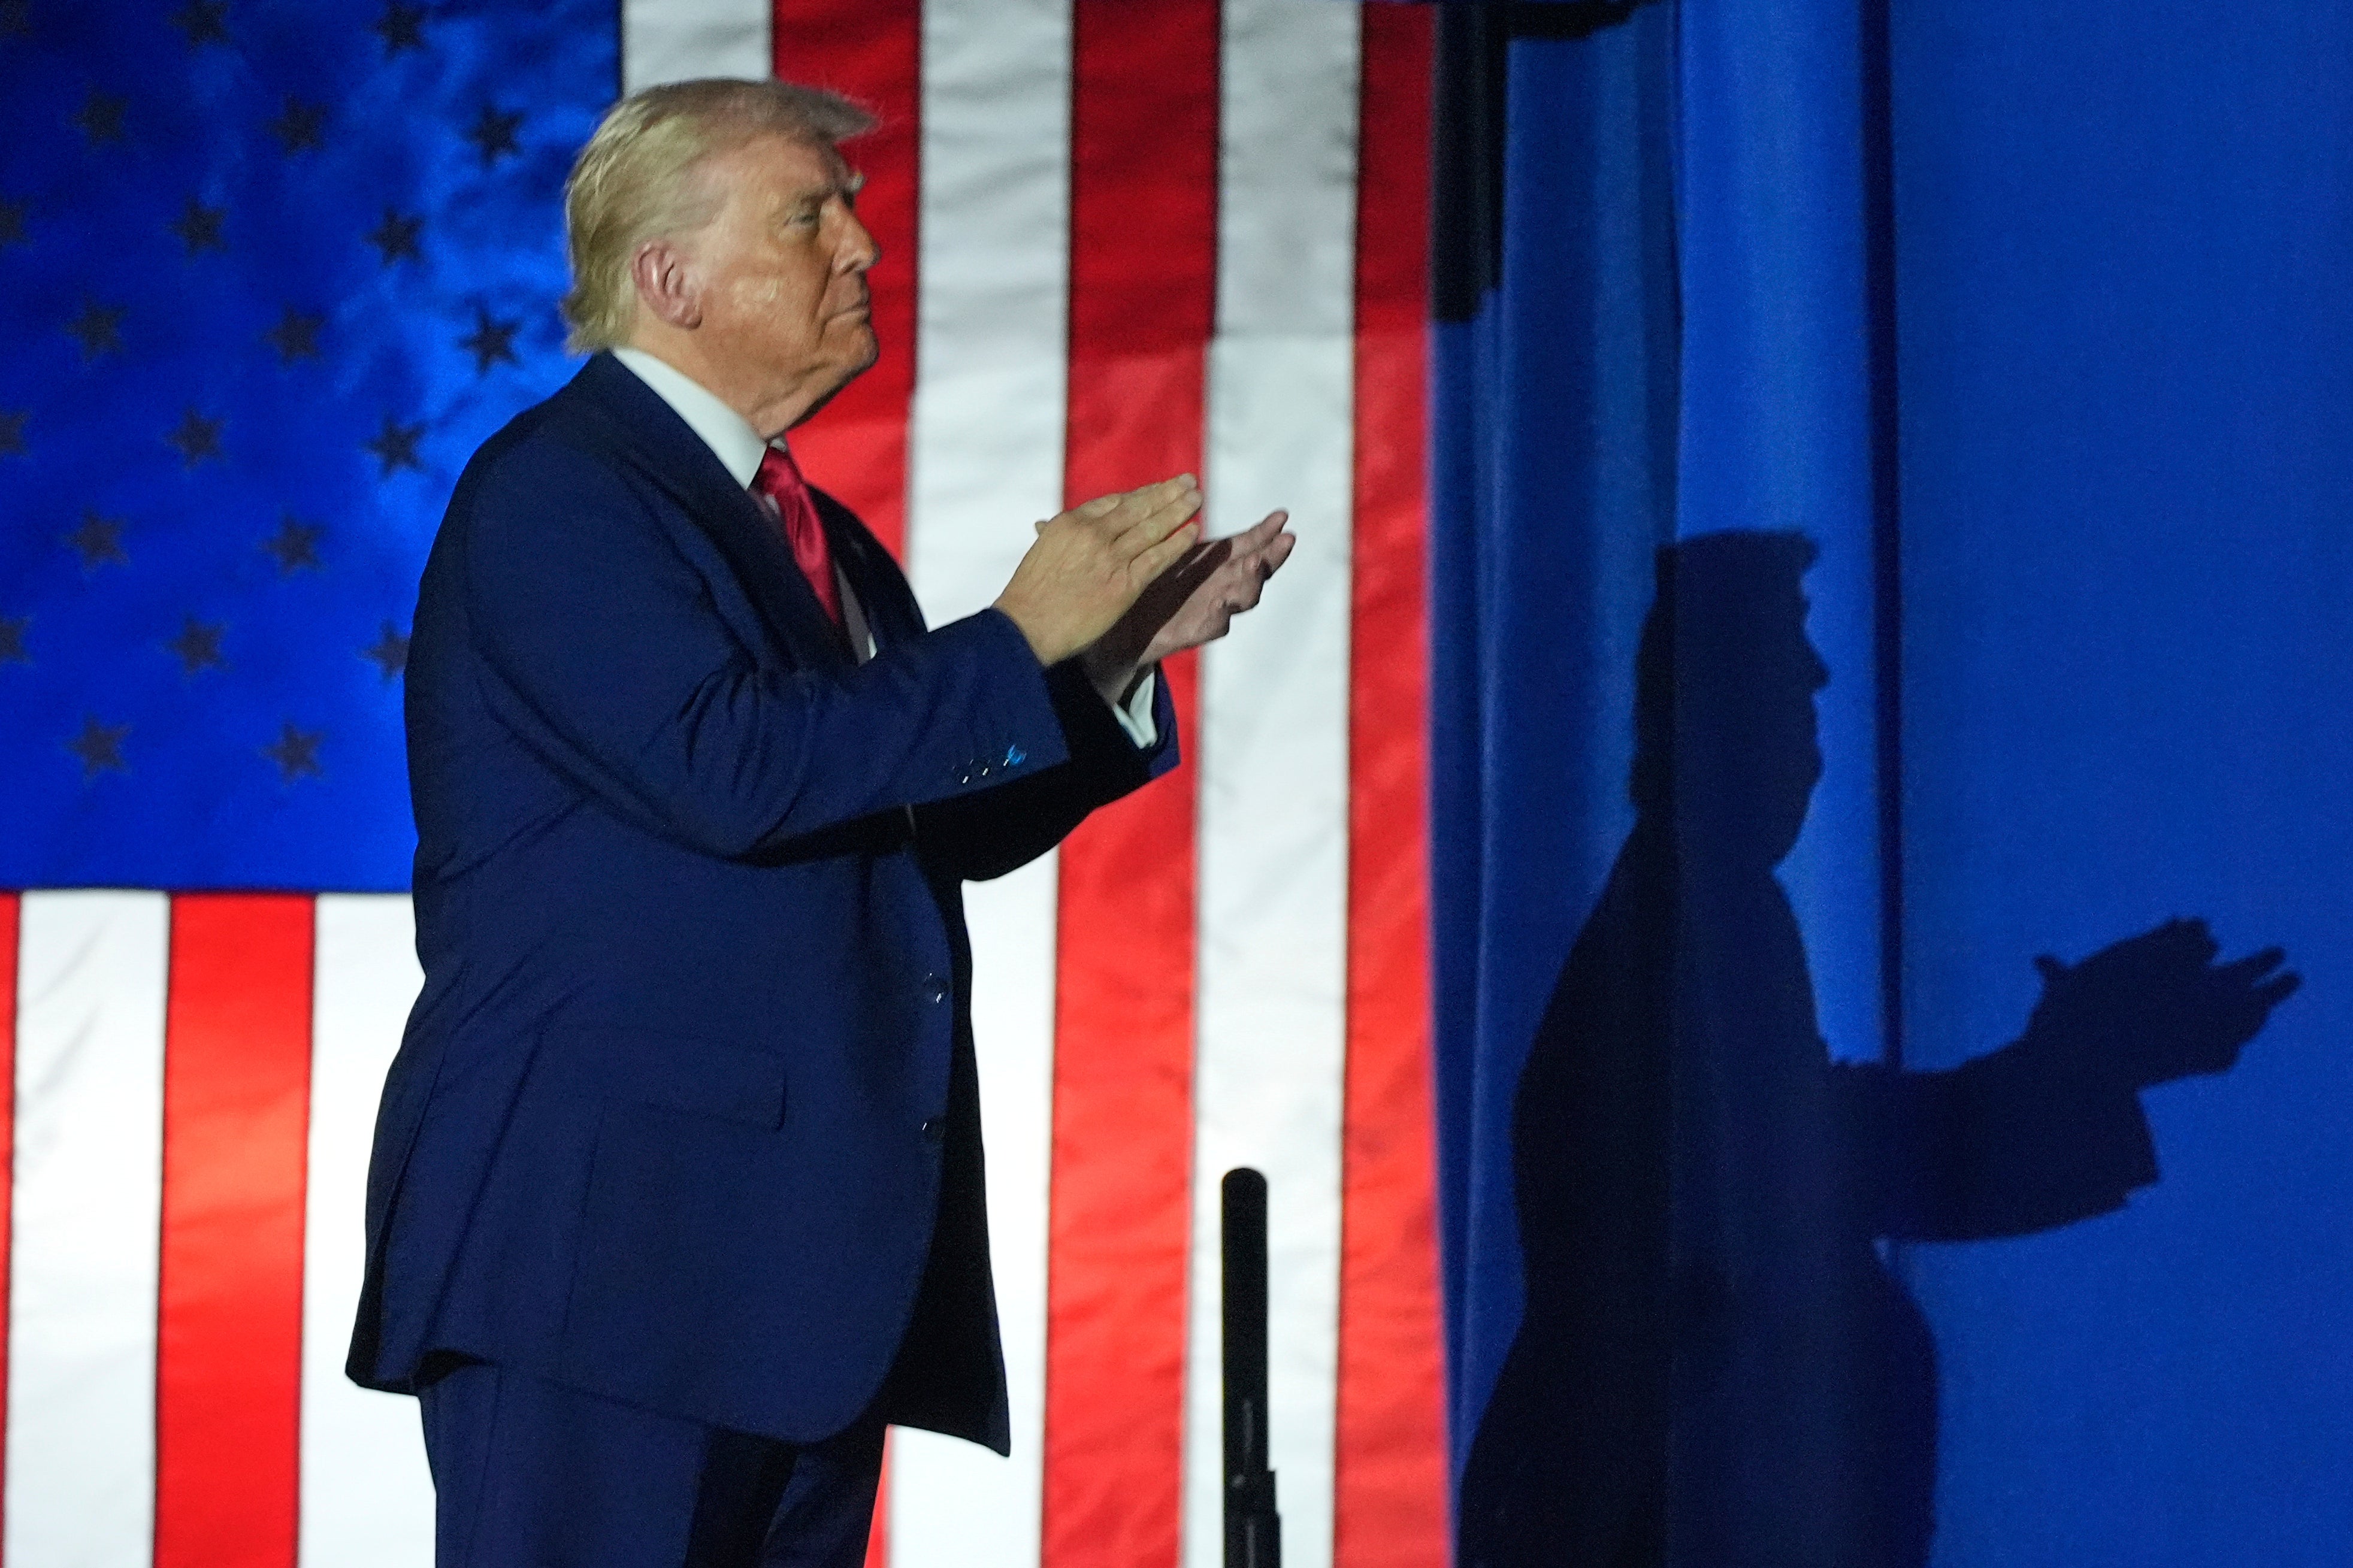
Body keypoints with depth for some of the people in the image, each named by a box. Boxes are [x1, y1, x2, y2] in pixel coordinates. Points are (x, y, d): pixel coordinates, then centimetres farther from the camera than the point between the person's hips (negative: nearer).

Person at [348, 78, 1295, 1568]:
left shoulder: (826, 543, 20)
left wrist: (1121, 652, 9)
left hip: (815, 1248, 9)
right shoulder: (556, 492, -8)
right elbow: (727, 766, -22)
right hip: (607, 1234, -9)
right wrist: (1019, 638, -14)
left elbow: (949, 825, 23)